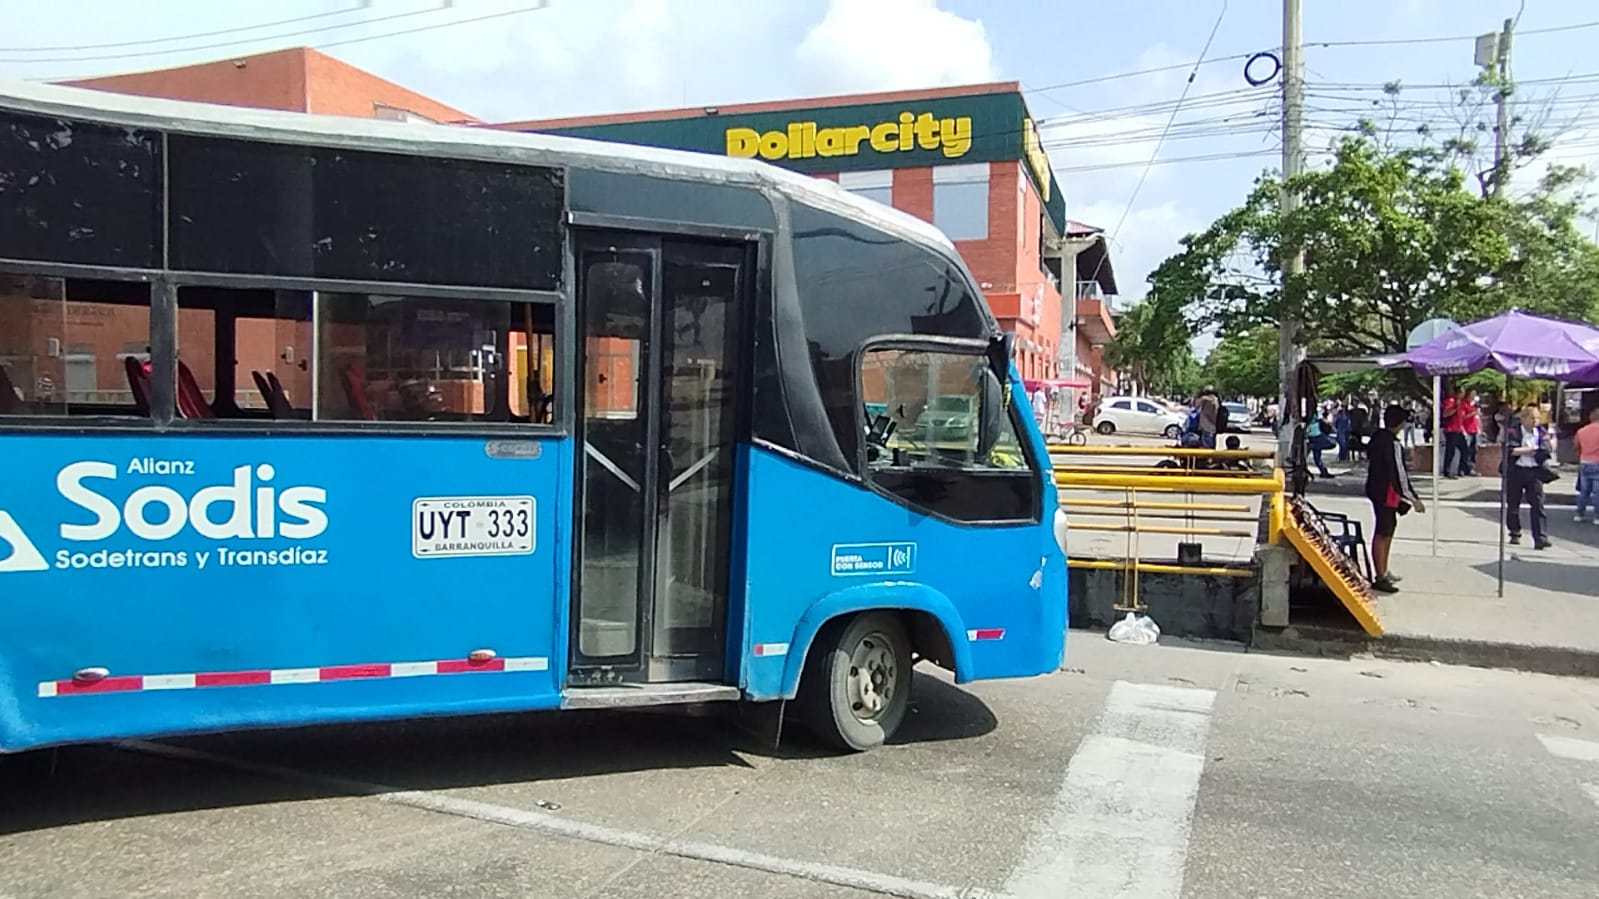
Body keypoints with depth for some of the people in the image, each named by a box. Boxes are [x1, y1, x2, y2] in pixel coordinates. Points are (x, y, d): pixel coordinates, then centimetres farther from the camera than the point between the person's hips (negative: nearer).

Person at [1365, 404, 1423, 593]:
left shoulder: (1376, 438, 7)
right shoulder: (1393, 444, -21)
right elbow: (1399, 473, -21)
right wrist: (1413, 499, -14)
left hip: (1375, 489, 10)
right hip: (1386, 493, -10)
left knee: (1388, 528, 21)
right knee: (1382, 533, -5)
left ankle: (1383, 571, 32)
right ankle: (1380, 578, -1)